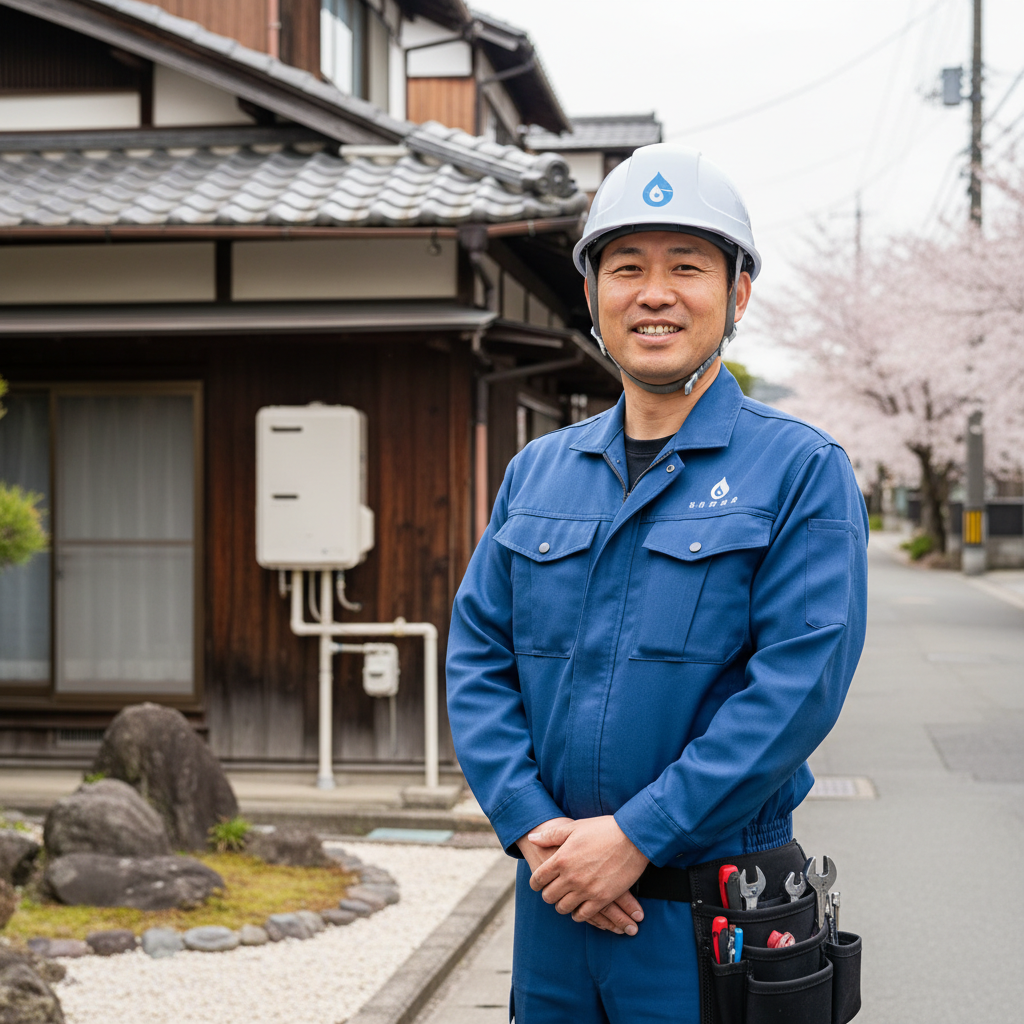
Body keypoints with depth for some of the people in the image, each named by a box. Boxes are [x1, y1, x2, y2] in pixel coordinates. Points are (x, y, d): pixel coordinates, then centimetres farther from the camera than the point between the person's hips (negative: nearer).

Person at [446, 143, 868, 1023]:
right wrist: (531, 823, -9)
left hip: (712, 914, -4)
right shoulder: (537, 471, 9)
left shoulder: (802, 472, -6)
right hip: (554, 895, 4)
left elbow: (800, 681, -15)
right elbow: (478, 653, 6)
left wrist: (634, 836, -18)